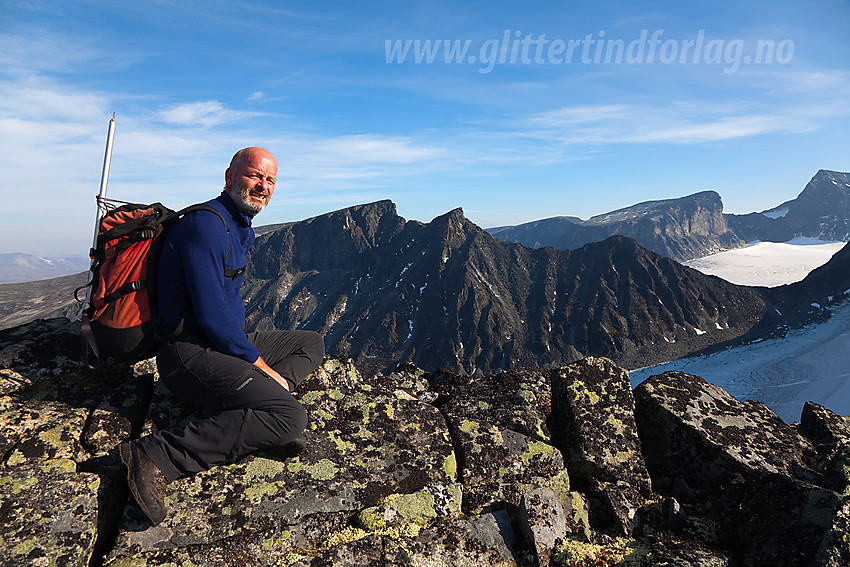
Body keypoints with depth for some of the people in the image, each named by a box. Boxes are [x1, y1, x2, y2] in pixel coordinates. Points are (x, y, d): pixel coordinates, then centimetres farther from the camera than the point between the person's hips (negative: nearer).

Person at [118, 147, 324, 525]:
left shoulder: (239, 228, 16)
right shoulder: (206, 224, -16)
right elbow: (212, 316, -22)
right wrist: (263, 368, -14)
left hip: (224, 342, 10)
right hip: (190, 356, -10)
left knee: (312, 343, 15)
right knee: (291, 418, -24)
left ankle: (254, 408, -7)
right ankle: (156, 456, -22)